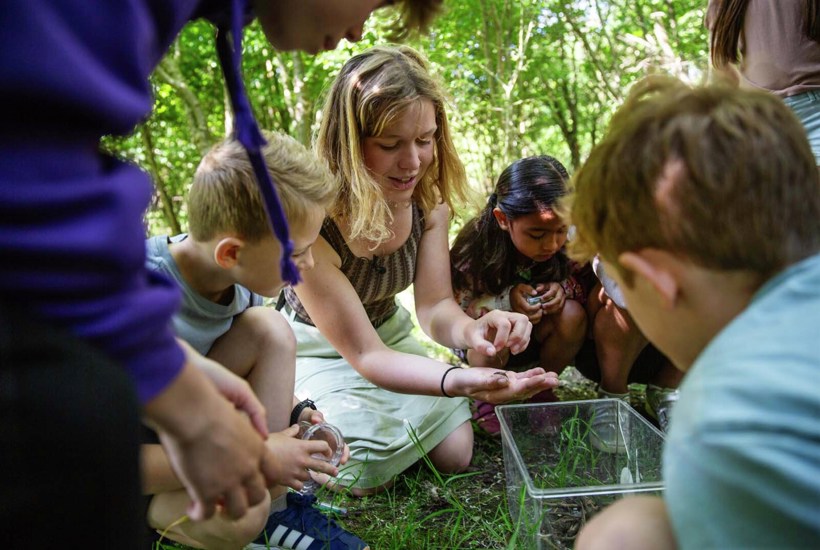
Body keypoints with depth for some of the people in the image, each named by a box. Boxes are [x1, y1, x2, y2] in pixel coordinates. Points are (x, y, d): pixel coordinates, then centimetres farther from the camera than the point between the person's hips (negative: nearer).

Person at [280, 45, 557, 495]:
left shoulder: (428, 197, -17)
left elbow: (433, 305, -14)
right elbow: (363, 354, -31)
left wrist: (469, 329, -40)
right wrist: (460, 381, -49)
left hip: (387, 333, 5)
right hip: (315, 350, -4)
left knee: (454, 455, -5)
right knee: (365, 474, -20)